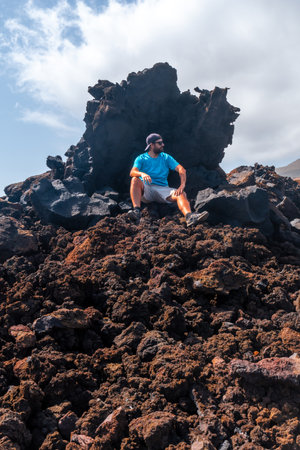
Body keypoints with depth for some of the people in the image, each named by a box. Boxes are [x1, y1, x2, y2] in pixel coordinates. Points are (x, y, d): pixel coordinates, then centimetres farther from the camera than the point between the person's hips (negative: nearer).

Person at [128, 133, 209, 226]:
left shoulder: (166, 157, 16)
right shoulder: (141, 158, 9)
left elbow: (181, 169, 3)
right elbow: (132, 172, -10)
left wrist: (182, 185, -18)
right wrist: (142, 174, -35)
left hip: (162, 189, 2)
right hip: (146, 189, -2)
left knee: (181, 194, -26)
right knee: (135, 180, -32)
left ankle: (189, 216, -55)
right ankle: (136, 211, -47)